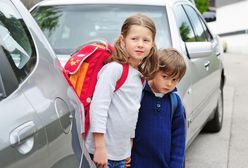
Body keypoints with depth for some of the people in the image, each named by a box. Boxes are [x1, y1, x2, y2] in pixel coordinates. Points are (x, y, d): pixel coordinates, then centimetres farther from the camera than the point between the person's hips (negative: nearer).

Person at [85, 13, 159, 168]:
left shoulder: (141, 77, 10)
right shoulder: (114, 68, -14)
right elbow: (98, 107, -18)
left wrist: (129, 149, 17)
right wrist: (100, 148, -20)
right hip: (102, 151, -7)